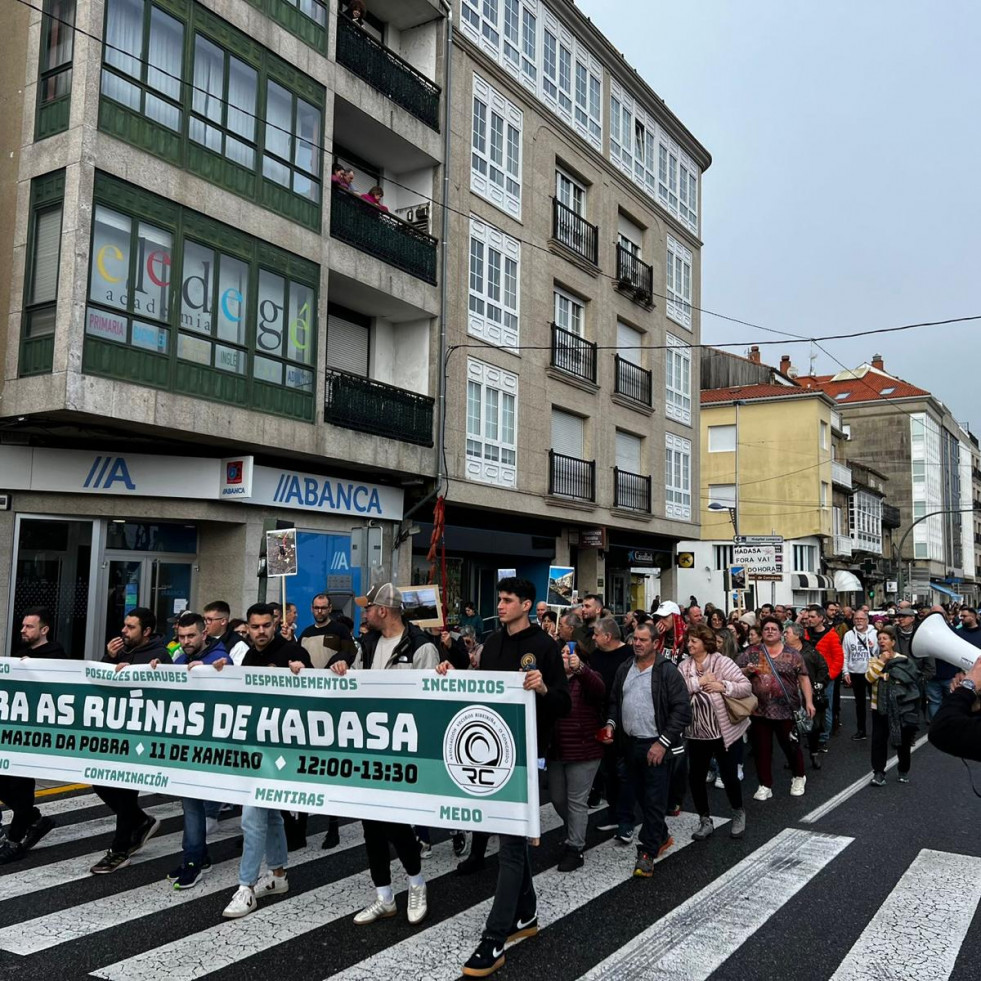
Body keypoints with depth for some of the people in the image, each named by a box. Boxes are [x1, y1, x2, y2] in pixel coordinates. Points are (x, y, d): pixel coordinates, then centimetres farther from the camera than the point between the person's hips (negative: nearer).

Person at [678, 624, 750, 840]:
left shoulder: (722, 662, -10)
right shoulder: (684, 666, 0)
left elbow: (746, 686, -13)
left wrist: (723, 686, -25)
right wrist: (698, 681, -21)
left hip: (724, 730, -3)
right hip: (697, 732, 4)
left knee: (729, 775, 6)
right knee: (695, 777, 6)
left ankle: (738, 814, 32)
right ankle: (705, 820, 24)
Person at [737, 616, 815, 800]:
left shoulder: (792, 654, 2)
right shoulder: (750, 653, 4)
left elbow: (803, 678, 2)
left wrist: (808, 702, -6)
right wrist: (746, 671, -16)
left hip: (786, 710, -1)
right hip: (759, 710, 1)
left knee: (791, 746, 11)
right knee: (762, 749, 7)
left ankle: (799, 778, 35)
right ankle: (765, 786, 18)